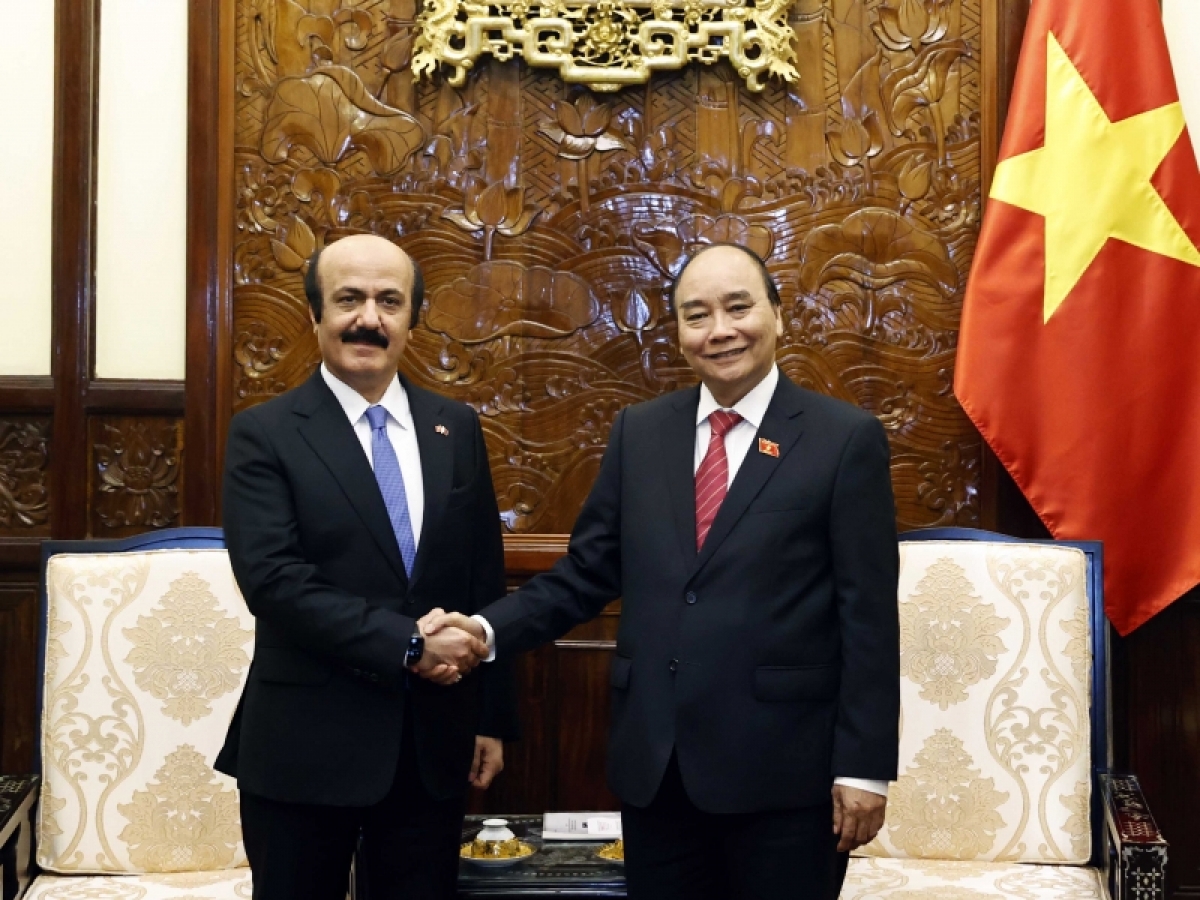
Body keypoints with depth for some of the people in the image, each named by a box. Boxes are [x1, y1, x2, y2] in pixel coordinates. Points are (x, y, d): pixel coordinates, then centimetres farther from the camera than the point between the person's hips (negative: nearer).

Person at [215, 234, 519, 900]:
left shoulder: (456, 429, 8)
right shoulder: (265, 435, -5)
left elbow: (485, 580, 10)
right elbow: (272, 578, -16)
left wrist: (492, 717, 9)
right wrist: (407, 643, -20)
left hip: (434, 745, 4)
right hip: (306, 747, -3)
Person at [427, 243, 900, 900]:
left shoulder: (845, 439, -4)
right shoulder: (638, 433, 8)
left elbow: (868, 615, -6)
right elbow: (586, 573, 9)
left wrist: (864, 766, -8)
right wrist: (489, 629, -7)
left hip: (782, 766, -4)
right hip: (653, 763, 4)